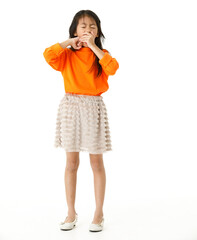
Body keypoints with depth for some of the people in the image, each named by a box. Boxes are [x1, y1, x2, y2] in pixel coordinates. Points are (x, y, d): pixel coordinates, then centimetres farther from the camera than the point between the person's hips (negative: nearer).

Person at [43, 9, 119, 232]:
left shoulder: (102, 54, 5)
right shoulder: (67, 55, 3)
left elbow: (112, 68, -18)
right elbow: (48, 54, -18)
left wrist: (93, 46, -13)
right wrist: (70, 42, -9)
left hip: (94, 107, 0)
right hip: (70, 106, 1)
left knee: (97, 163, 5)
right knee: (71, 163, 7)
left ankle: (99, 213, 19)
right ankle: (71, 213, 21)